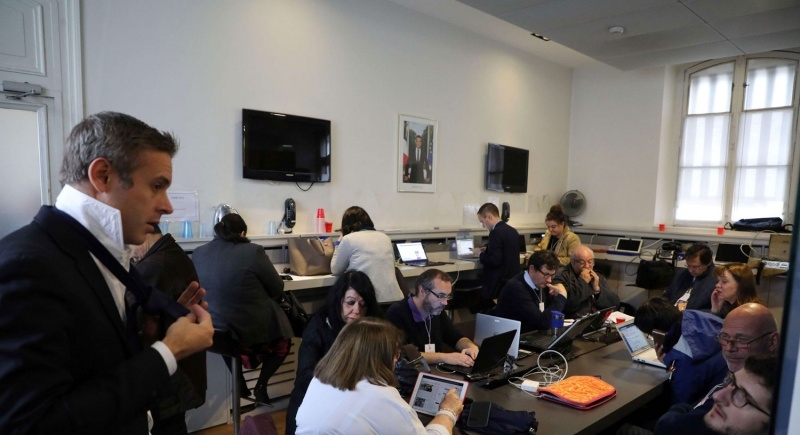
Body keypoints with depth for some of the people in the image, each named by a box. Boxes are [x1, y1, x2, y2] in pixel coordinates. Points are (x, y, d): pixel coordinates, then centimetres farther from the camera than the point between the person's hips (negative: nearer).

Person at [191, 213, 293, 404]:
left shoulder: (198, 253, -3)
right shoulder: (253, 251, -17)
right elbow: (277, 289, -7)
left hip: (216, 332, 4)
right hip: (254, 330, -3)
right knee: (283, 340, 27)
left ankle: (239, 382, 31)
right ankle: (261, 385, 20)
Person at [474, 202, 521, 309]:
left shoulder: (496, 232, -18)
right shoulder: (512, 231, 10)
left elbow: (494, 260, -24)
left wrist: (480, 253, -8)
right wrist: (488, 250, 16)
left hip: (499, 284, -9)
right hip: (512, 281, 9)